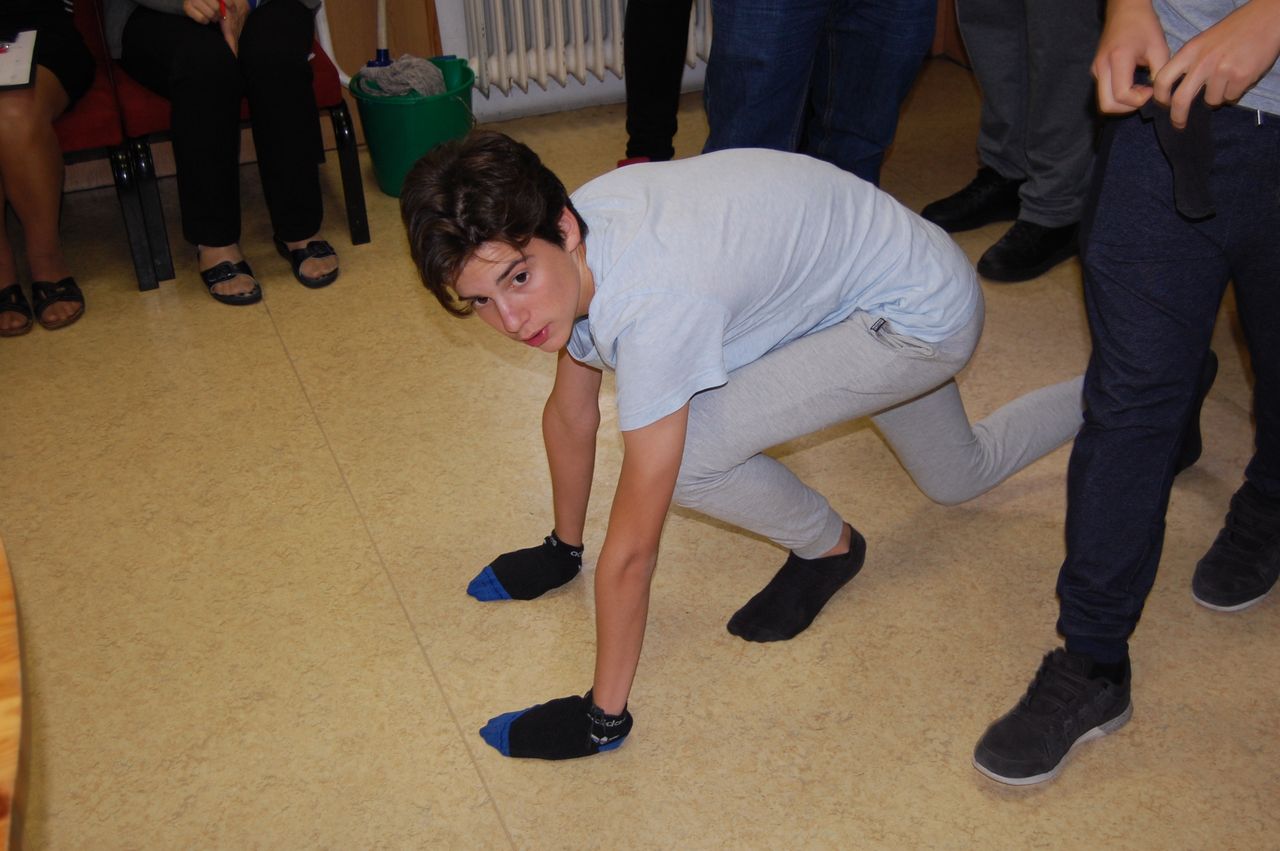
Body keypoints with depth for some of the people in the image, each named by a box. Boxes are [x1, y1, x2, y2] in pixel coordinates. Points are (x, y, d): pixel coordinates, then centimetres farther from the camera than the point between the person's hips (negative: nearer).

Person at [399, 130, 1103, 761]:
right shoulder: (565, 244, -15)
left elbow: (632, 552, -33)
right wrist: (563, 549, 13)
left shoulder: (653, 306, -40)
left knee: (682, 456, -24)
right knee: (959, 478, 31)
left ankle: (826, 547, 6)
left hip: (924, 314, -8)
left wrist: (602, 718, -24)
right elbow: (570, 414, 3)